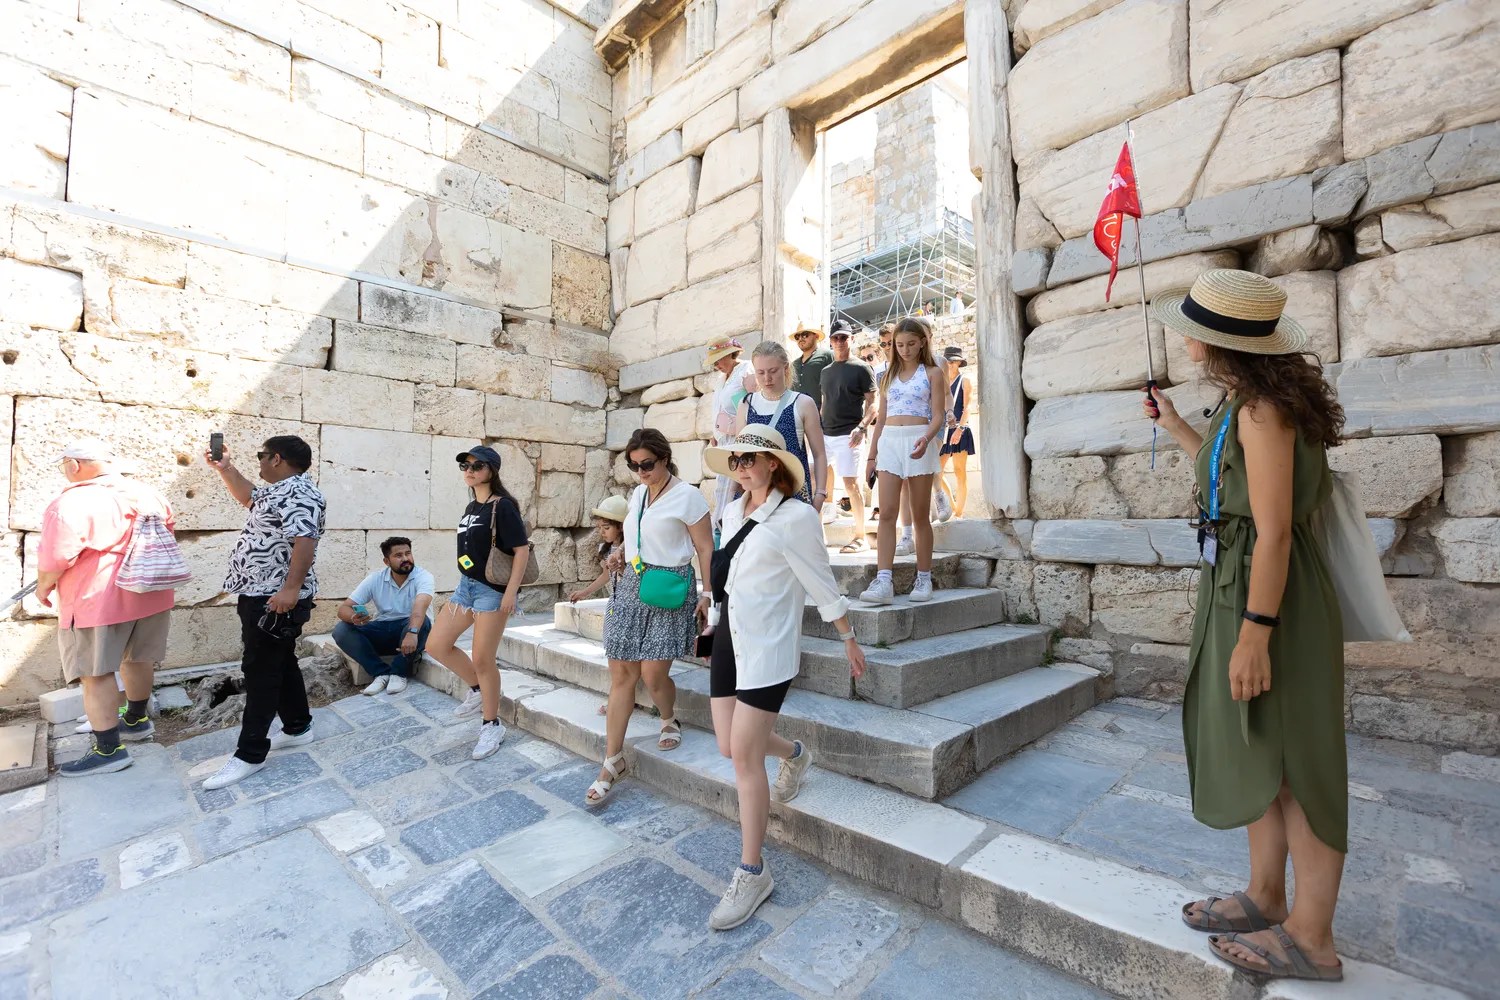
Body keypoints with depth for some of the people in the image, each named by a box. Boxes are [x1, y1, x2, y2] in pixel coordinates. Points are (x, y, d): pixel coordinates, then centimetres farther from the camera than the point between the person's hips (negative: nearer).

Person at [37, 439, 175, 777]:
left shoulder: (70, 505, -17)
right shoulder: (147, 494, 5)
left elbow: (54, 558, -17)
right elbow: (168, 529, 19)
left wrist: (43, 587, 2)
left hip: (98, 601, -7)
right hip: (149, 593, 7)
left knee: (95, 673, 1)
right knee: (136, 658, 20)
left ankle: (108, 749, 4)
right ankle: (136, 720, 36)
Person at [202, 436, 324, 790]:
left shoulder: (298, 494, -19)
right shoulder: (277, 491, 16)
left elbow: (305, 541, -32)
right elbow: (248, 497, 38)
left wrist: (291, 589, -37)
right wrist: (224, 468, 29)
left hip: (275, 599, -11)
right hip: (261, 595, 11)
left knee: (261, 671, -5)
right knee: (281, 664, 17)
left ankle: (249, 754, 3)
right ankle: (298, 728, 28)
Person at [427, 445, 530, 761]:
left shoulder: (502, 506, -14)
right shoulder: (471, 506, 11)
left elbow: (522, 549, -17)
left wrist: (511, 592, -20)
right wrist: (467, 582, 21)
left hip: (492, 590, -9)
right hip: (466, 585, 9)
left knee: (482, 659, -2)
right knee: (436, 645, 11)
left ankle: (492, 724, 16)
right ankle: (478, 690, 30)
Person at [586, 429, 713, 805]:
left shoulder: (687, 496, -7)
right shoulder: (637, 494, 13)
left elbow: (705, 549, -8)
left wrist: (708, 594, -13)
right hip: (632, 585, 6)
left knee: (653, 673, -7)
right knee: (621, 675, 3)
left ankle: (670, 721, 27)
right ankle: (613, 760, 13)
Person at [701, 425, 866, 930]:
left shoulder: (795, 517, -12)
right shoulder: (733, 512, 8)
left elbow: (822, 584, -7)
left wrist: (848, 639, 2)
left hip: (767, 647, -7)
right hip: (729, 639, 7)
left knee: (744, 755, -4)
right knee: (729, 746, 14)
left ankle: (752, 873, 16)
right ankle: (794, 755, 46)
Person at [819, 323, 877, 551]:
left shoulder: (861, 368, -1)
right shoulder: (826, 371, 17)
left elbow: (872, 403, -5)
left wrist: (862, 427, -19)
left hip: (848, 435, -6)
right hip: (824, 434, 6)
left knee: (851, 483, -7)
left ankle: (860, 537, 3)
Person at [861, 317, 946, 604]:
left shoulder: (932, 373, 6)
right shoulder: (888, 375, 17)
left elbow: (937, 416, -3)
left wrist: (926, 439, -23)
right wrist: (872, 454, 13)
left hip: (919, 443, -3)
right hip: (889, 442, 3)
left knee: (919, 515, 3)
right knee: (887, 513, -9)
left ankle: (924, 580, 13)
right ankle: (883, 582, -13)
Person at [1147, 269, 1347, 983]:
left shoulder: (1262, 410, -19)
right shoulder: (1248, 404, 9)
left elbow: (1274, 531, -22)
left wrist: (1254, 634, -22)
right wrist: (1177, 430, 26)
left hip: (1270, 601, -10)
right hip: (1236, 589, 10)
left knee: (1290, 764, 4)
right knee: (1259, 754, 17)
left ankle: (1311, 939, 21)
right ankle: (1265, 899, 33)